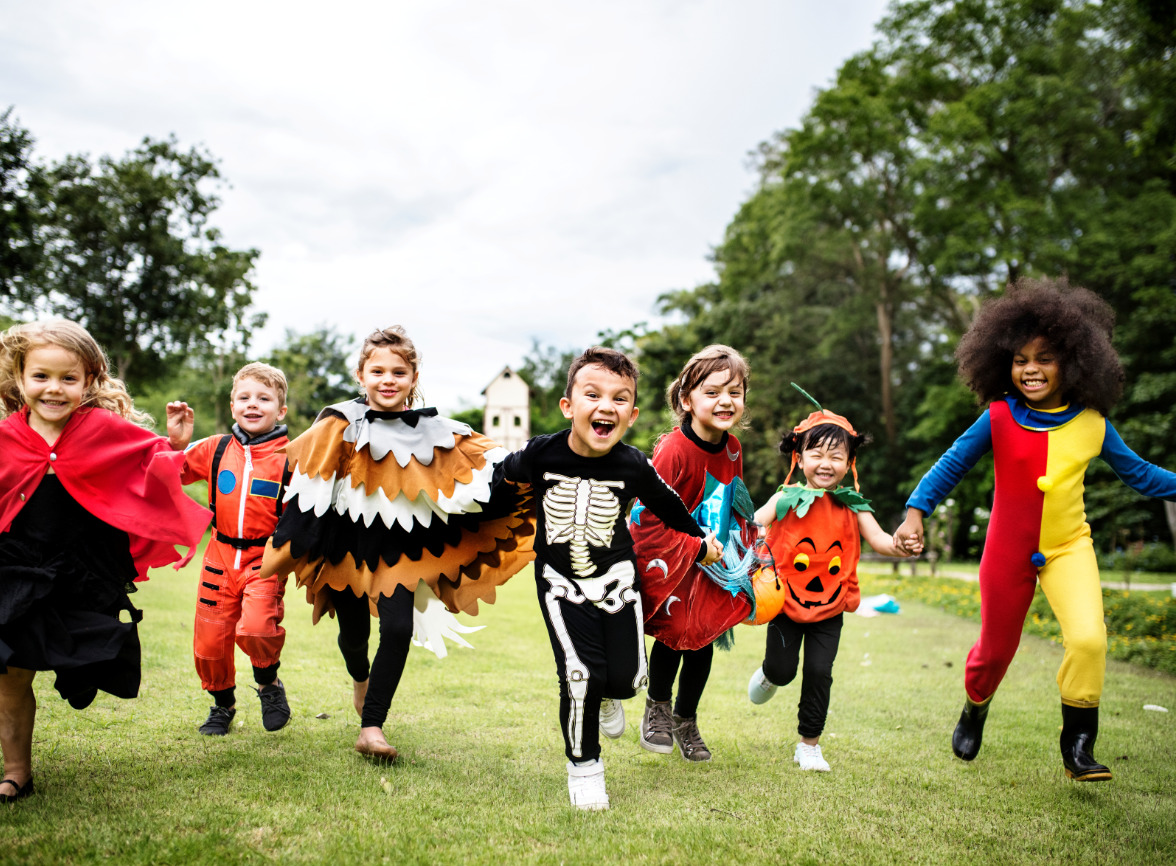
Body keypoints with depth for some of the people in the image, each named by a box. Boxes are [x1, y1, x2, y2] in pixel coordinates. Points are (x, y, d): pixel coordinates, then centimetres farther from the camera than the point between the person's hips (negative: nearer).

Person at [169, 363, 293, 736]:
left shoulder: (290, 457, -5)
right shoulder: (216, 449, 5)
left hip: (266, 559, -4)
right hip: (221, 555, 4)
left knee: (255, 628, -24)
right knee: (209, 639, 7)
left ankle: (269, 682, 9)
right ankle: (222, 704, 36)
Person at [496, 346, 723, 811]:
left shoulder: (634, 466, -14)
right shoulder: (541, 454, -17)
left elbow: (668, 506, 6)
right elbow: (500, 479, 5)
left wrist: (701, 542, 19)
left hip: (615, 577, 2)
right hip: (561, 580, -1)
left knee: (626, 677, -3)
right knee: (580, 673, -13)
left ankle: (606, 694, 37)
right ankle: (583, 765, 11)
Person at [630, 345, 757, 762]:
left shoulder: (732, 448, -3)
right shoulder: (673, 451, -26)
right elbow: (647, 516, -24)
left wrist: (742, 541, 4)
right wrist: (695, 548, -23)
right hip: (669, 556, -6)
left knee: (704, 638, 10)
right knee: (675, 630, -7)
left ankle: (686, 721, 31)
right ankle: (657, 708, 22)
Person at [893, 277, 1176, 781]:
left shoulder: (1092, 423, -5)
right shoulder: (999, 418, -11)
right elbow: (951, 465, -6)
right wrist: (915, 512, -17)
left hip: (1069, 547, 1)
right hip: (1008, 551, -1)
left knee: (1088, 639, -21)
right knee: (995, 649, 13)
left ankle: (1077, 747, -2)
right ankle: (975, 708, 46)